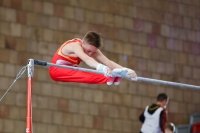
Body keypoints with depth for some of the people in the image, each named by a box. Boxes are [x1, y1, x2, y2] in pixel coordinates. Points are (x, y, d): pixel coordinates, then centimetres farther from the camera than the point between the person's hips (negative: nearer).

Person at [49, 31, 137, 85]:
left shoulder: (92, 49, -8)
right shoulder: (75, 46, -30)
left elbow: (108, 62, -20)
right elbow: (87, 59, -51)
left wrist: (126, 70, -36)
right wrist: (101, 67, -71)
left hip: (69, 71, 8)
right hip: (57, 70, -8)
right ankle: (108, 78, -55)